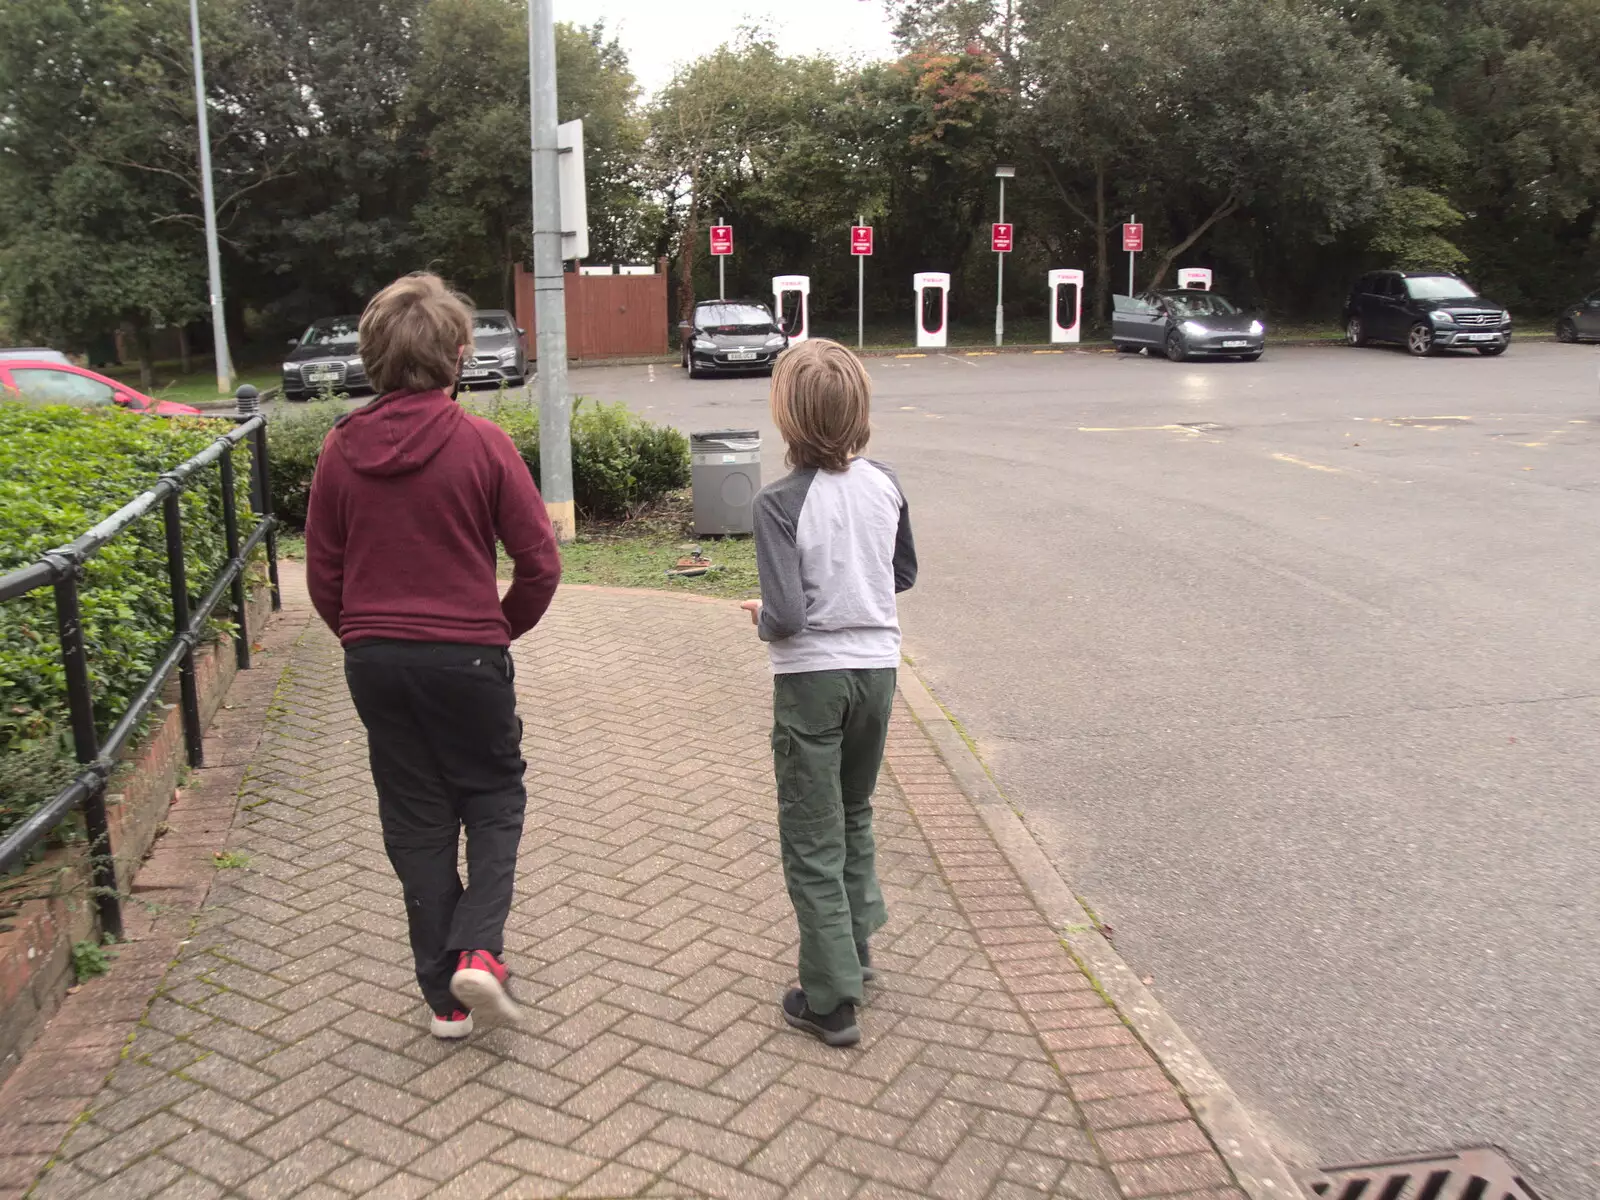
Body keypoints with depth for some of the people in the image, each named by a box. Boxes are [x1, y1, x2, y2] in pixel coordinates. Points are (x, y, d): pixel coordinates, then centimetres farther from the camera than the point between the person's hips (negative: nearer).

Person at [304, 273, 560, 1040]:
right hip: (465, 656, -3)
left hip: (373, 661, 3)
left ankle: (445, 994, 22)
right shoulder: (481, 443, -11)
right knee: (494, 797, 18)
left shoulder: (341, 450, -2)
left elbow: (323, 575, 3)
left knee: (416, 819, 14)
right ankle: (478, 950, 1)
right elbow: (540, 563, -9)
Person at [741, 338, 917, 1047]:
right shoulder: (884, 485, -1)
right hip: (877, 668, 5)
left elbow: (785, 612, -23)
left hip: (811, 677, -5)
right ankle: (855, 948, 37)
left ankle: (831, 1001, 13)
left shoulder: (780, 503, -18)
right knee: (854, 815, 25)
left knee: (812, 841, 7)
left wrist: (761, 617, -2)